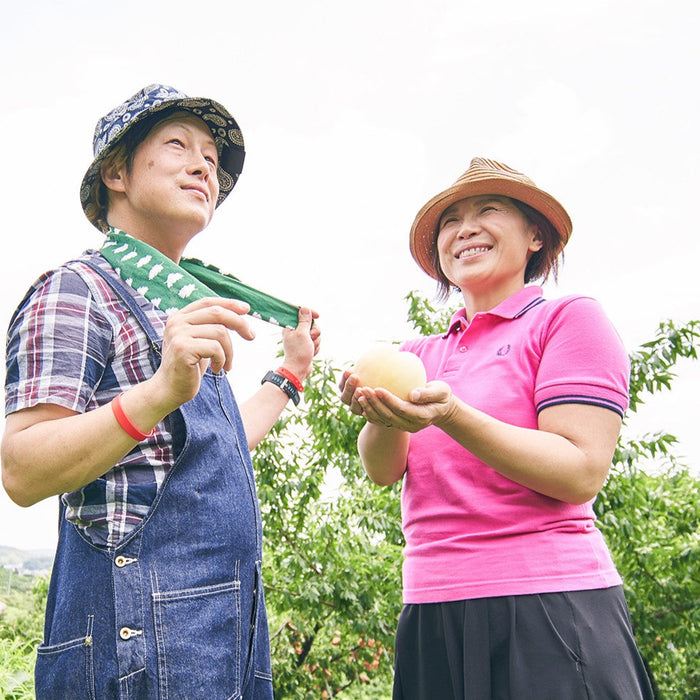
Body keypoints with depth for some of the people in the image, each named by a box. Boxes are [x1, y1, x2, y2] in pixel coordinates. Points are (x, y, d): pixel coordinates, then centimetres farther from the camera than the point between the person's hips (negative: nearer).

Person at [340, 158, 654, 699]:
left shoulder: (570, 318, -2)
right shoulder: (418, 354, 15)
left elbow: (582, 474, -13)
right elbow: (383, 470, 2)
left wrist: (451, 416, -25)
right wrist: (387, 418, -20)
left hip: (546, 612, -5)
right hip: (431, 619, 5)